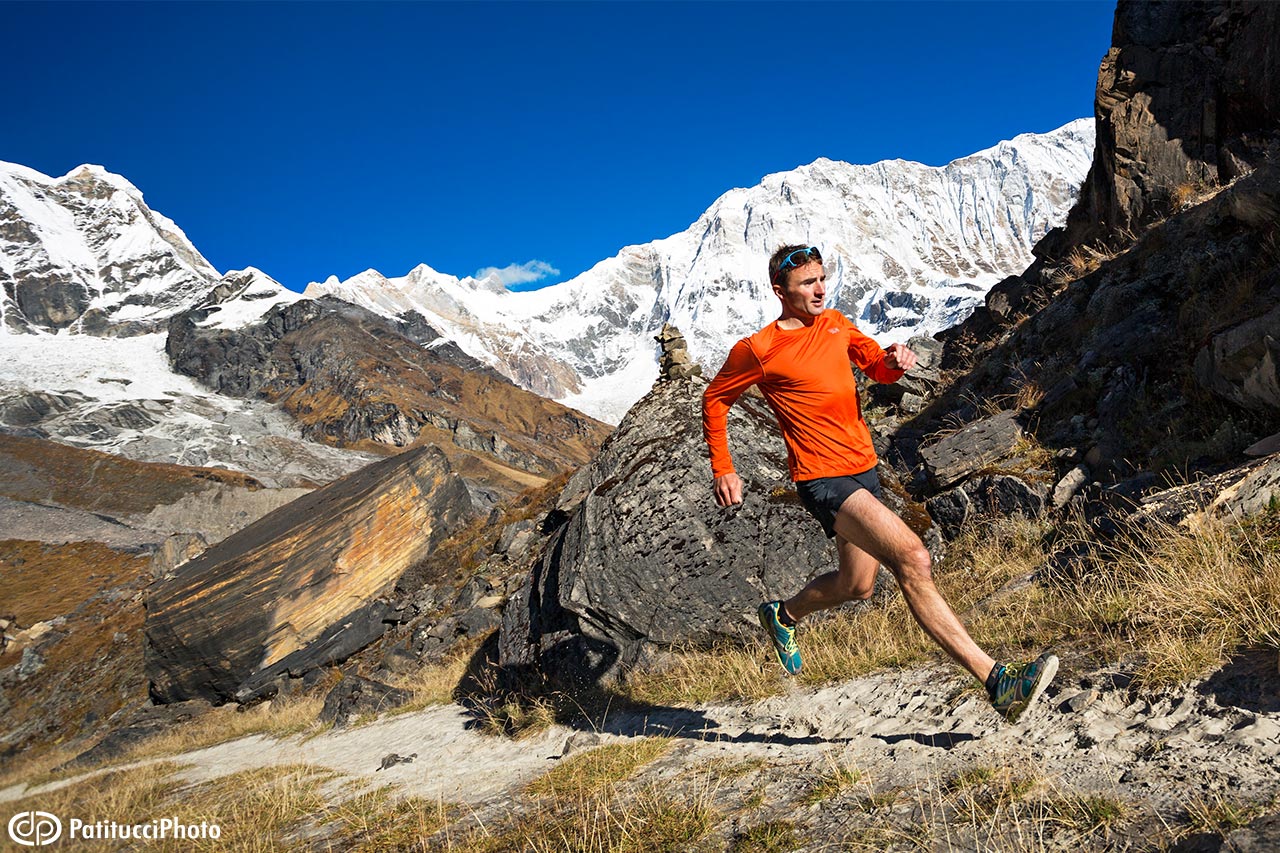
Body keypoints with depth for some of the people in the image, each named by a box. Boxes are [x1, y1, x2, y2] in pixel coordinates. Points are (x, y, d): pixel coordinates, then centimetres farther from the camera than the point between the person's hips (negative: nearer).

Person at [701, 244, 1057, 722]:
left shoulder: (836, 324, 10)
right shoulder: (759, 351, -8)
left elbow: (878, 368, 18)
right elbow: (714, 401, 3)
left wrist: (894, 361, -6)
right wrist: (722, 471, 2)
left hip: (864, 469, 8)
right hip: (824, 480, -8)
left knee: (857, 586, 20)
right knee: (913, 561, -23)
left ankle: (783, 616, 48)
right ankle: (996, 681, -22)